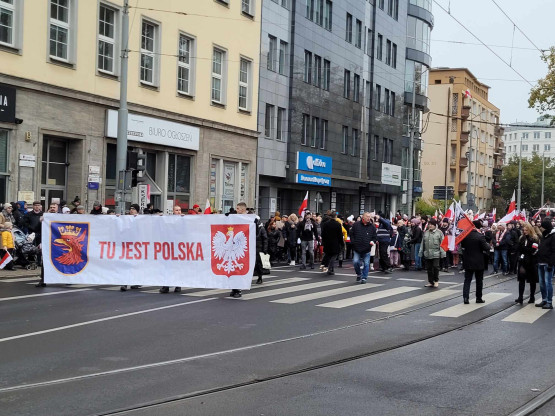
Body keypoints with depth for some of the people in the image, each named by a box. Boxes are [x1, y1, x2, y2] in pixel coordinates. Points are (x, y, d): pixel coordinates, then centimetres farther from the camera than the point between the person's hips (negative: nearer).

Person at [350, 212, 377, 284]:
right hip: (357, 248, -1)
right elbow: (351, 234, 8)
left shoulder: (372, 226, 4)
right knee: (355, 262, -8)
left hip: (367, 249, 1)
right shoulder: (356, 225, 2)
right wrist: (353, 242, -2)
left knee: (366, 264, 1)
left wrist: (373, 241, -9)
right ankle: (358, 274, 17)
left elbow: (375, 237, 10)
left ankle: (364, 278, 14)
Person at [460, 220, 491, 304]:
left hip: (468, 262, 3)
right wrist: (488, 244, 4)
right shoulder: (480, 236, -17)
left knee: (467, 280, 6)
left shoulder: (466, 235, -4)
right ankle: (478, 298, 16)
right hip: (479, 262, -3)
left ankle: (465, 297, -6)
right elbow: (486, 248, -15)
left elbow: (462, 245, 10)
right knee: (479, 280, 11)